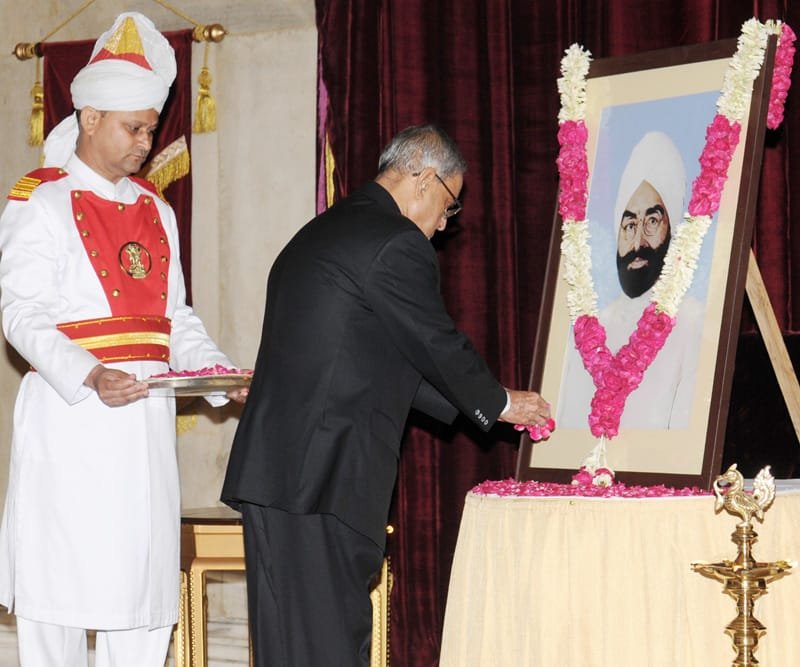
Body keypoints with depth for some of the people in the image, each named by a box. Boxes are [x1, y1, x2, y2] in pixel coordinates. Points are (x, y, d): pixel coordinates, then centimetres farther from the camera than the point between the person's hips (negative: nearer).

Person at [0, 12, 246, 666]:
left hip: (145, 419, 6)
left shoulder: (155, 212, 18)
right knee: (61, 587, -4)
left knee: (144, 584, 5)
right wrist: (89, 377, -25)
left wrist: (223, 374, 1)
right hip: (70, 417, -6)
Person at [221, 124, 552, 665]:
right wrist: (501, 402, 16)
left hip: (271, 468, 10)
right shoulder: (398, 244, -10)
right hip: (324, 475, -10)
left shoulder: (321, 233, 21)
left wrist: (481, 402, 28)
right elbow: (439, 345, -3)